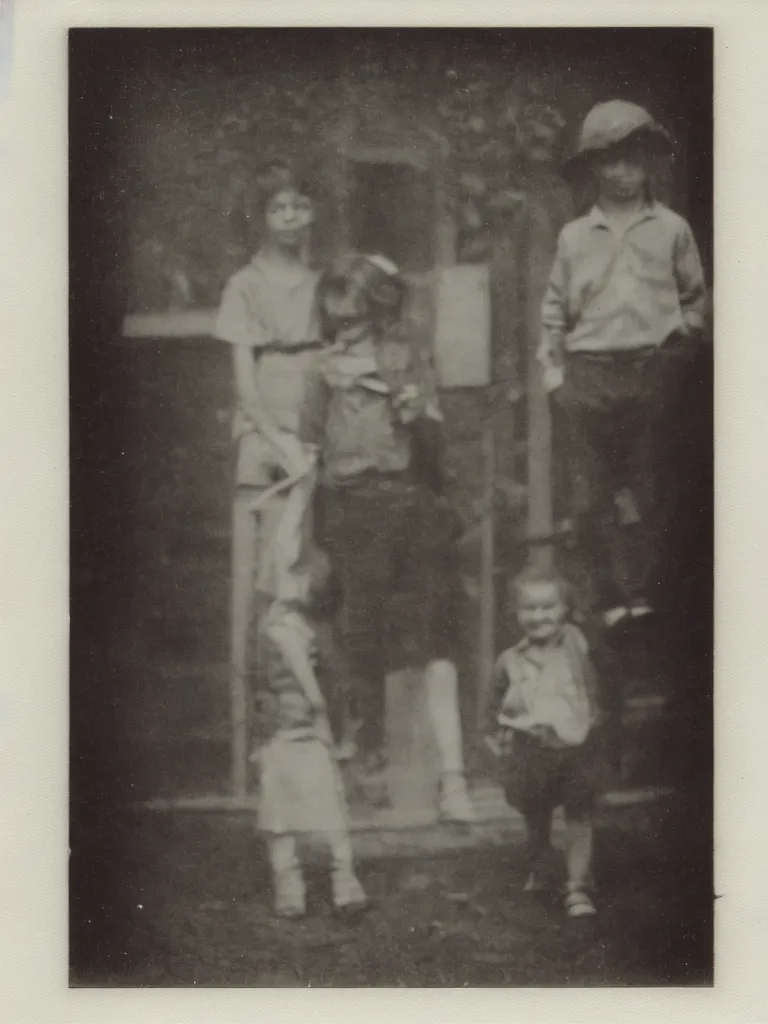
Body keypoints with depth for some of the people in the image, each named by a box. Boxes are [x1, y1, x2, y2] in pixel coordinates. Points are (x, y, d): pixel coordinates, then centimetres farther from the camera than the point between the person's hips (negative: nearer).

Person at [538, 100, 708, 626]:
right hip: (590, 375, 1)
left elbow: (696, 297, 16)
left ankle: (645, 594, 11)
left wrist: (682, 338, 4)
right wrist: (552, 367, 7)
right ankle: (613, 598, 4)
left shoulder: (672, 229, 7)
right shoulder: (574, 236, 9)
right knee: (592, 498, -2)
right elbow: (555, 309, 14)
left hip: (656, 373, -1)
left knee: (650, 494, 3)